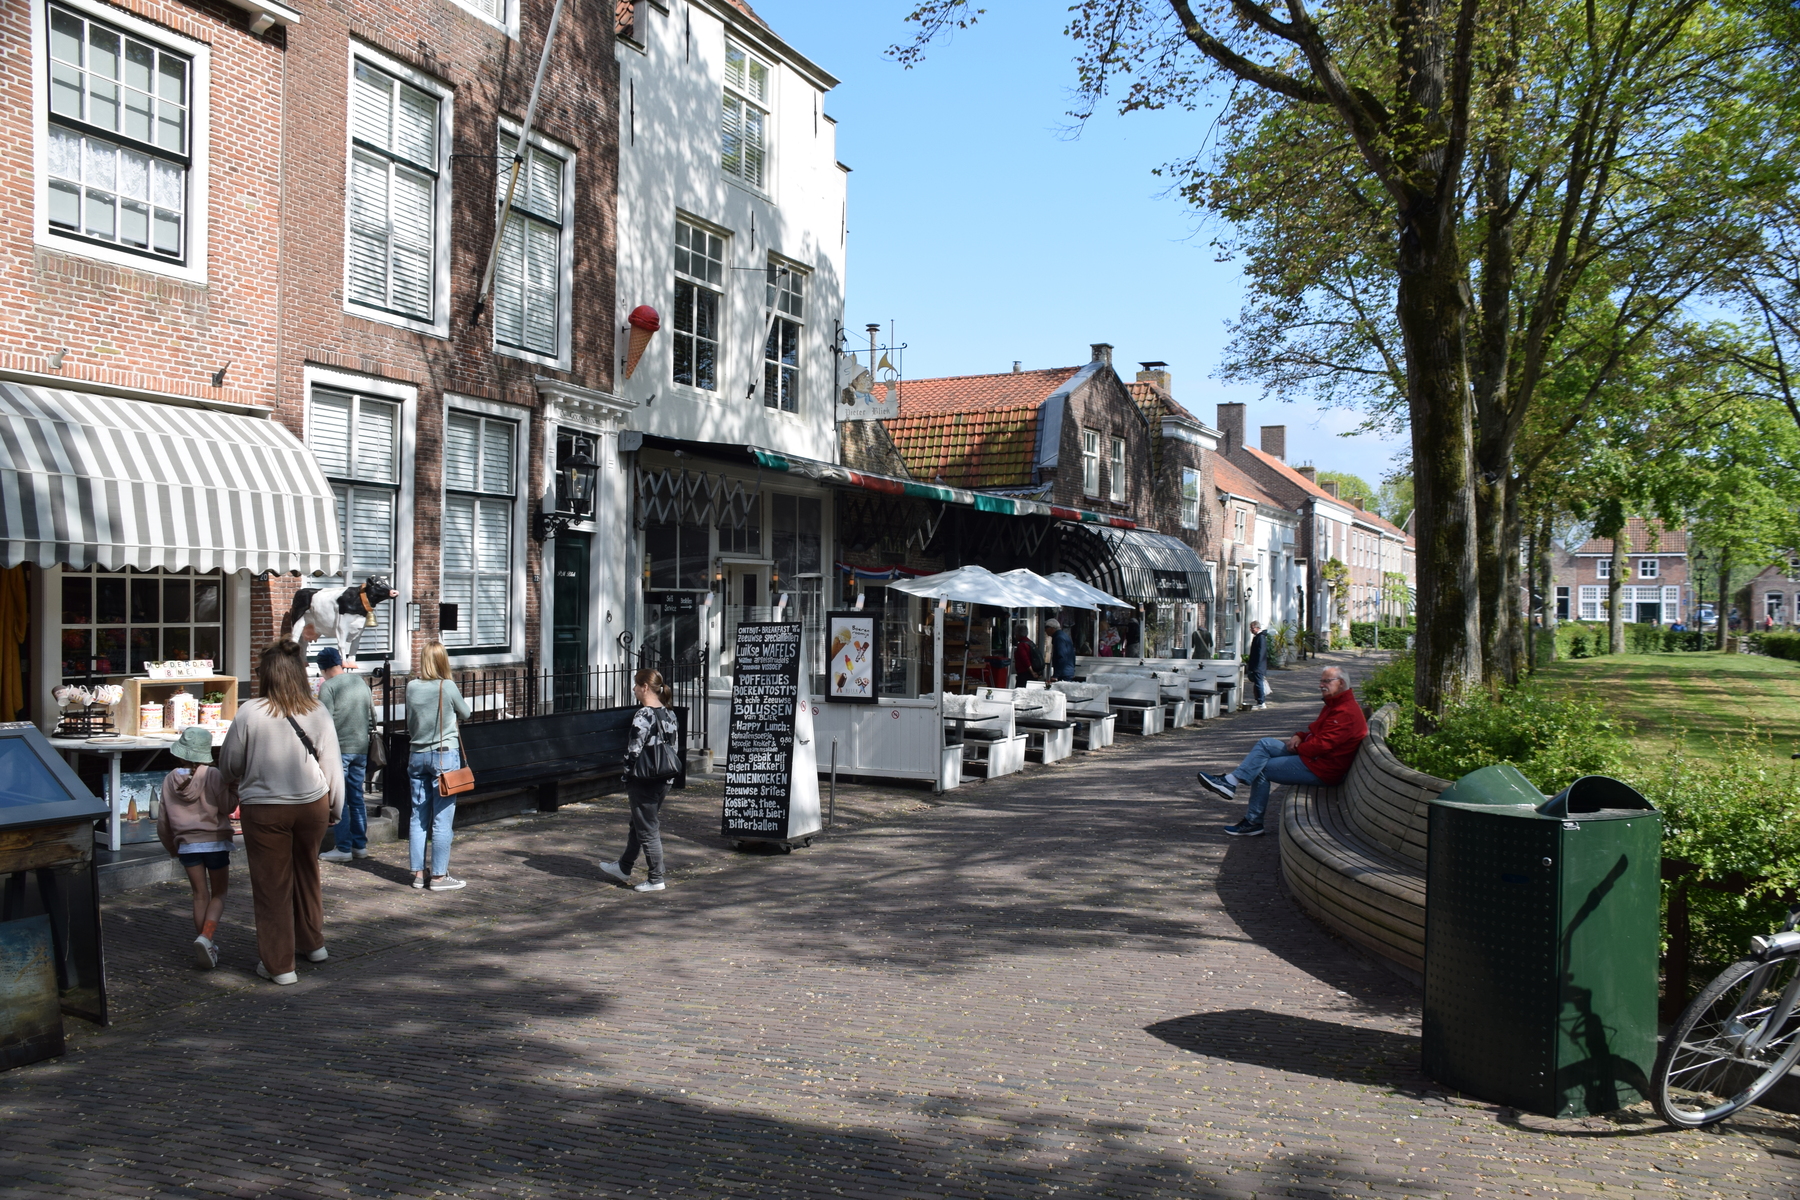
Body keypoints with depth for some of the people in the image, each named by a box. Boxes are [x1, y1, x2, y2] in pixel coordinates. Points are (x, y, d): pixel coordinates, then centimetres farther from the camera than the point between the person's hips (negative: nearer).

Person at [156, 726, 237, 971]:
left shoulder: (170, 780, 4)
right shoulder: (213, 776, -10)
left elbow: (163, 821, 10)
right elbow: (227, 806, -13)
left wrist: (172, 847, 23)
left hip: (187, 845, 3)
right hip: (215, 841, -3)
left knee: (200, 895, 12)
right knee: (218, 894, 8)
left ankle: (206, 950, 11)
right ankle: (206, 937, -16)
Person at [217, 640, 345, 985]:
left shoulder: (249, 713, -13)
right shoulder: (318, 713, -4)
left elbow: (228, 766, -2)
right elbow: (333, 765, 1)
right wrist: (335, 808, 14)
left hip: (264, 809, -4)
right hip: (313, 804, 4)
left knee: (272, 885, 7)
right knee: (307, 874, 23)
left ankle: (279, 965, 13)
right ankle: (312, 943, 38)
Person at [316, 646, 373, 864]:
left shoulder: (328, 687, -10)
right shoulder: (361, 681, 8)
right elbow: (372, 714, 14)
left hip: (339, 748, -6)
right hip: (361, 747, 6)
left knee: (338, 800, 0)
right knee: (356, 797, 13)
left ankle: (343, 848, 1)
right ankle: (360, 845, 16)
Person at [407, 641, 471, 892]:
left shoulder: (411, 687, 0)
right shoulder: (448, 686, -11)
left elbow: (409, 723, 10)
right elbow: (465, 714, 4)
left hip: (417, 755, 5)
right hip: (445, 754, -5)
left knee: (418, 816, 10)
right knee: (443, 818, 0)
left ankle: (418, 873, 16)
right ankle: (439, 876, 3)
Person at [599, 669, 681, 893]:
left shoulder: (643, 715, -18)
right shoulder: (668, 714, 6)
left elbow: (634, 752, -19)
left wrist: (627, 783, -9)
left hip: (644, 781, -8)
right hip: (664, 780, 8)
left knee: (647, 830, 3)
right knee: (638, 825, 22)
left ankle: (656, 879, 11)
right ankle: (623, 868, 36)